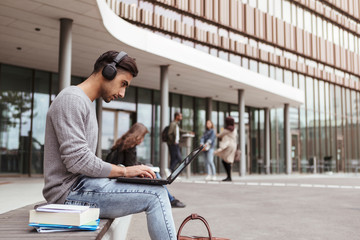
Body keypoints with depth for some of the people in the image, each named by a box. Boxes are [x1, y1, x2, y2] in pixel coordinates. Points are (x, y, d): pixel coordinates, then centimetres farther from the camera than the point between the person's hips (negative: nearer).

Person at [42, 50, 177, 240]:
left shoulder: (86, 103, 20)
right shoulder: (72, 99, -12)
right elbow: (77, 161, -21)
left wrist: (123, 171, 6)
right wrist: (124, 171, -14)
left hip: (80, 184, 10)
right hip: (71, 191, -10)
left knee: (158, 190, 12)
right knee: (156, 195, -16)